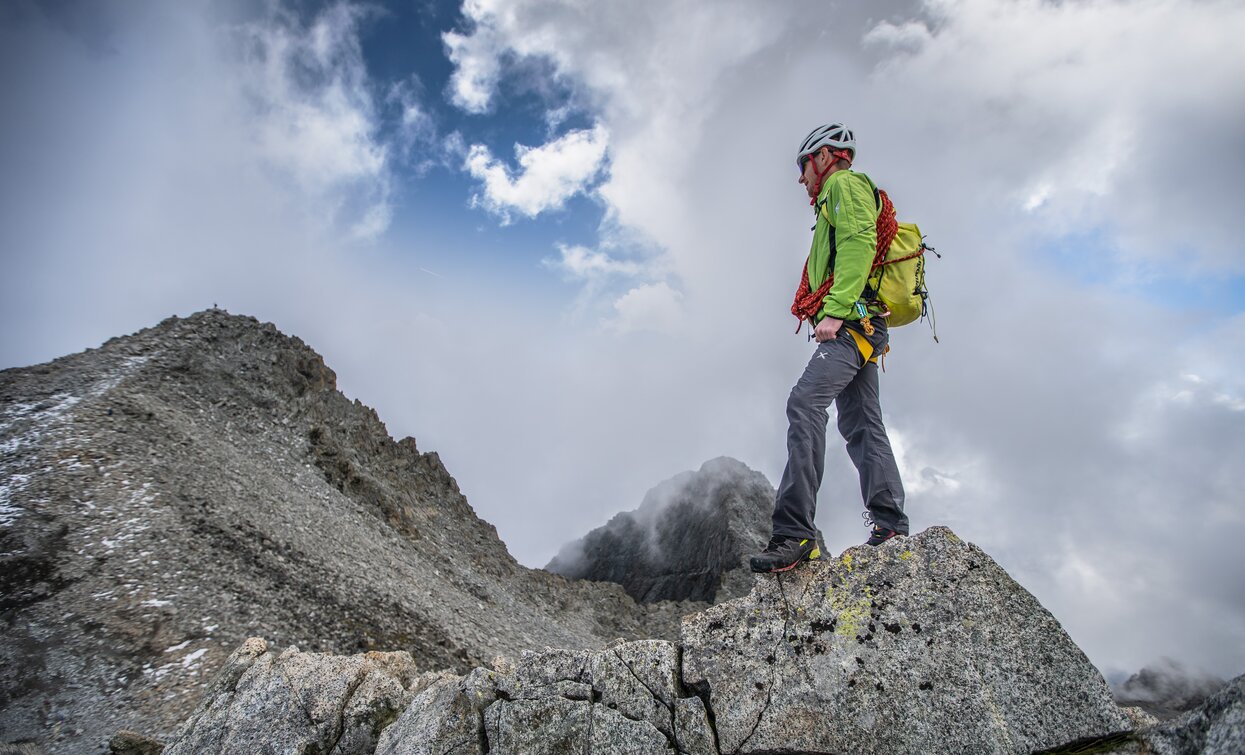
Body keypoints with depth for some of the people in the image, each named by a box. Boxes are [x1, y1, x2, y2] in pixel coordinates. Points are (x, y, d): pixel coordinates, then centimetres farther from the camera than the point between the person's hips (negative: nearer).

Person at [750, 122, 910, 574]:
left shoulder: (845, 184, 4)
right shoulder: (837, 202, 34)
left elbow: (858, 245, -14)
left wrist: (834, 310, -23)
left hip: (852, 321, -11)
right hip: (858, 326, 11)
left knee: (805, 403, -24)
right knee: (861, 424, 7)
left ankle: (795, 532, -31)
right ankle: (892, 527, 7)